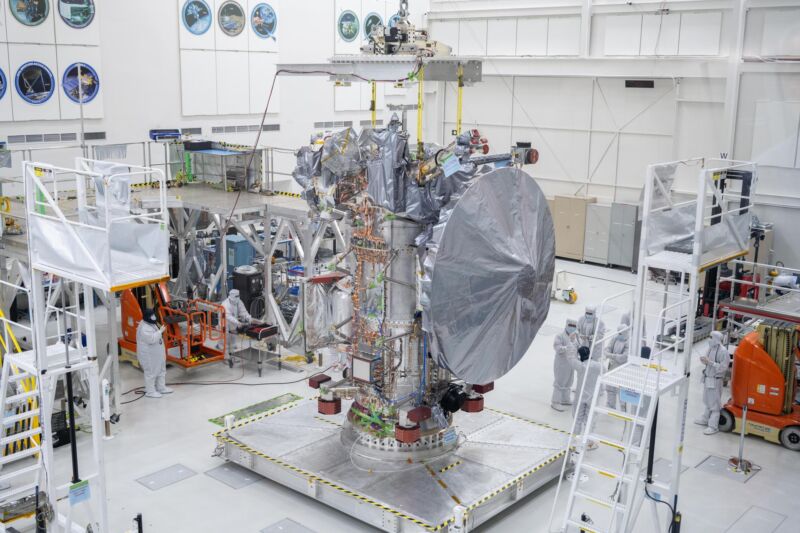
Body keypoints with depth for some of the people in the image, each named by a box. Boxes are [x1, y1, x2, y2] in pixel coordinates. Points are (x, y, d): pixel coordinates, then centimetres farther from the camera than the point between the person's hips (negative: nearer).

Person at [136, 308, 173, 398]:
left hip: (156, 353, 11)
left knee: (161, 371, 19)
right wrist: (160, 331, -29)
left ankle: (161, 387, 31)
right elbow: (151, 339, -32)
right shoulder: (144, 328, -25)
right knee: (151, 373, -2)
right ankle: (150, 391, 9)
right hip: (149, 355, -11)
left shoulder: (150, 324, 9)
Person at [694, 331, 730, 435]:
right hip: (707, 378, 8)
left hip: (715, 380, -8)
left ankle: (713, 426, 8)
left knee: (714, 404, 1)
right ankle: (705, 419, 38)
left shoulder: (723, 351, -20)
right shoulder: (711, 348, 4)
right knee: (707, 402, 23)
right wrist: (704, 360, -3)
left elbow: (723, 368, -22)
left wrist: (710, 362, -25)